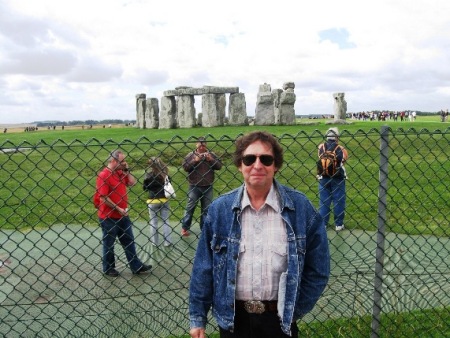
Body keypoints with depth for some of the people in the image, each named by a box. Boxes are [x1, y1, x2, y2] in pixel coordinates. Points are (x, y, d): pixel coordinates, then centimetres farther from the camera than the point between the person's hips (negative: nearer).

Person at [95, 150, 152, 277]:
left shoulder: (120, 173, 7)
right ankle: (108, 269, 26)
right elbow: (103, 197, -21)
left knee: (129, 241, 12)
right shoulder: (103, 175, -18)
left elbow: (132, 183, 7)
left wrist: (127, 170, -1)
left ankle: (136, 266, 20)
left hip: (123, 215, 8)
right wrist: (118, 209, -18)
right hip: (109, 217, -8)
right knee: (109, 244, 10)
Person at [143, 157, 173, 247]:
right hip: (164, 199, 3)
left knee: (153, 221, 11)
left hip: (153, 200, -3)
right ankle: (167, 242, 11)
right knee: (165, 220, 11)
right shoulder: (165, 174, -1)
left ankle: (155, 242, 17)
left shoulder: (149, 175, -11)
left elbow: (145, 187, -3)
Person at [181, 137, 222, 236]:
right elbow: (185, 167, -6)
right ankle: (184, 228, 12)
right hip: (194, 187, -2)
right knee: (190, 208, 2)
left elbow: (219, 166, 1)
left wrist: (211, 160, -14)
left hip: (208, 187, 2)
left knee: (206, 209, 9)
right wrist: (195, 160, -17)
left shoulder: (211, 155, 6)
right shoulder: (191, 155, 2)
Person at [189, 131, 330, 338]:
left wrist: (295, 311, -2)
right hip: (232, 319, 1)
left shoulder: (300, 208, -9)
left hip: (280, 319, 0)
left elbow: (317, 269, -2)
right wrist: (197, 317, 1)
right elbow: (203, 268, -1)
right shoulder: (220, 209, -6)